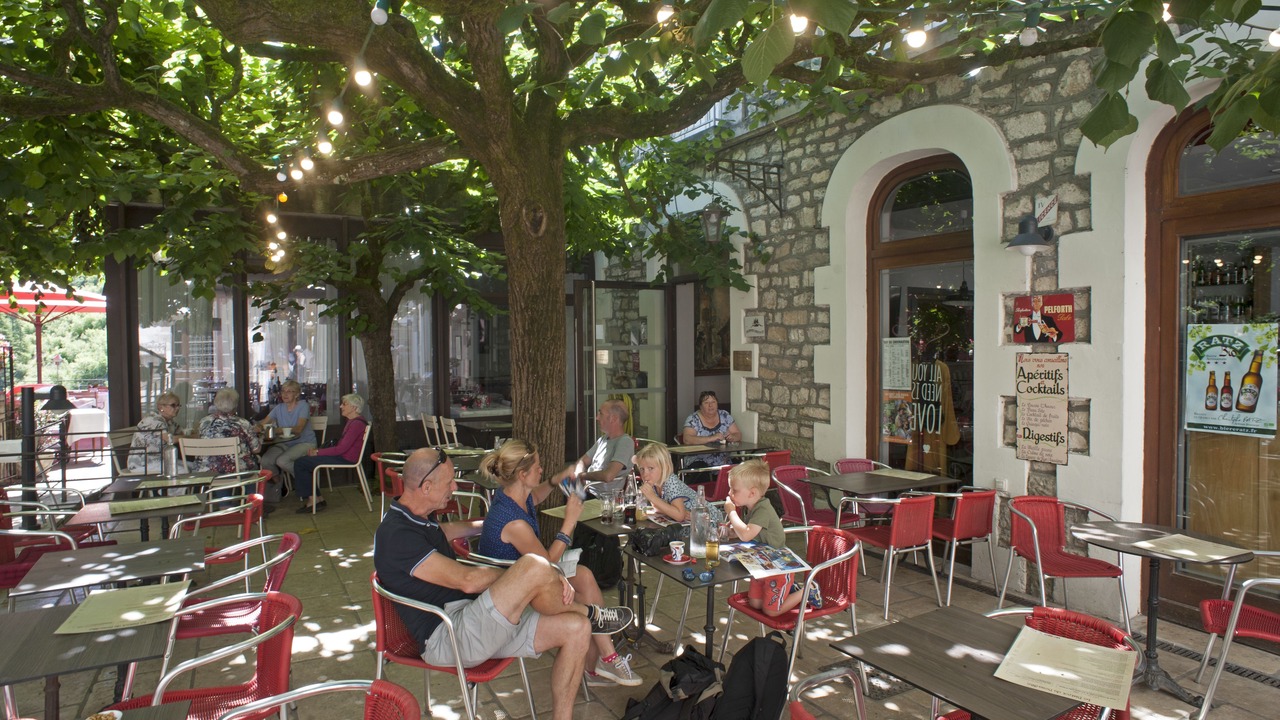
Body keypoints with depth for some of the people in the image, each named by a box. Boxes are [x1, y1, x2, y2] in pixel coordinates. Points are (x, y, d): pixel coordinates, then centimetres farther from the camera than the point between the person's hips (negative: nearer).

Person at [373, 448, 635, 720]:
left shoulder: (419, 519, 14)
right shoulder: (397, 534, -17)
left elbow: (448, 531, 41)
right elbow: (468, 580, -22)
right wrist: (528, 574, -12)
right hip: (446, 637, -10)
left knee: (576, 629, -5)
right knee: (535, 567, -30)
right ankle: (590, 614, 0)